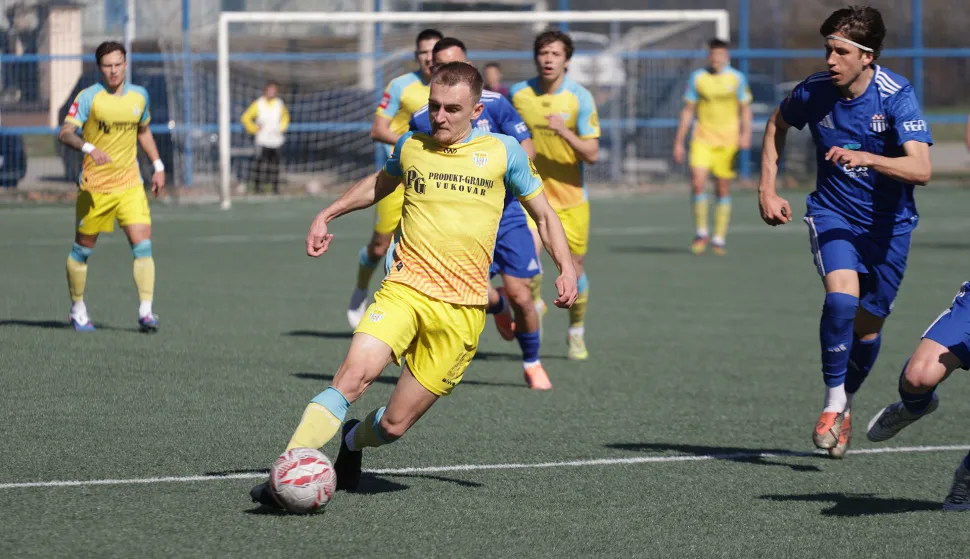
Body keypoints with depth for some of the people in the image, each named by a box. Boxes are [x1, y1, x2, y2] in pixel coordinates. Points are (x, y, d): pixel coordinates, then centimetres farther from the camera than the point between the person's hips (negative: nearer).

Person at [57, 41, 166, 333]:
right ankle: (78, 309, 26)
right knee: (82, 250, 8)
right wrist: (89, 148, -34)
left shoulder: (139, 96, 7)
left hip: (130, 185, 2)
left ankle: (146, 311, -13)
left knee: (143, 245, -13)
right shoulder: (88, 97, -8)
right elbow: (65, 133, -17)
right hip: (94, 187, -2)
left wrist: (157, 166, 18)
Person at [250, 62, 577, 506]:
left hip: (462, 308, -1)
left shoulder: (503, 151, 3)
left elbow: (542, 212, 15)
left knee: (394, 425, 0)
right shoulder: (411, 147, 9)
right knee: (354, 375, -26)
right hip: (404, 289, 1)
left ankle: (352, 442, 36)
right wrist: (326, 215, 27)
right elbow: (380, 182, 32)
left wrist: (566, 266, 3)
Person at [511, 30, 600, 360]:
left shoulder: (580, 98, -9)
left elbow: (592, 154, -14)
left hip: (571, 196, 0)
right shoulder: (518, 93, -2)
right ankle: (534, 305, 8)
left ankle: (576, 331, 30)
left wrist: (564, 133, -29)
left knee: (575, 267, 6)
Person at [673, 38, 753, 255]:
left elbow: (745, 109, 6)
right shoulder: (697, 78, 5)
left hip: (728, 140, 0)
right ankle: (701, 232, 0)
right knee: (697, 182, -16)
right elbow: (688, 111, 9)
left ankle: (719, 238, 11)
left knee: (724, 188, 2)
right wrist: (679, 142, 6)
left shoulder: (737, 79, 3)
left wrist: (745, 133, -10)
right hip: (703, 139, 0)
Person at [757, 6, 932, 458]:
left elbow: (920, 169, -32)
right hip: (833, 213, 1)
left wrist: (865, 157, -46)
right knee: (842, 295, -26)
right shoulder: (814, 91, -12)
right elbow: (777, 125, 13)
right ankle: (833, 404, -12)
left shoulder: (896, 95, -21)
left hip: (888, 223, 0)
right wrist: (767, 189, 6)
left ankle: (845, 405, 35)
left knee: (868, 327, 7)